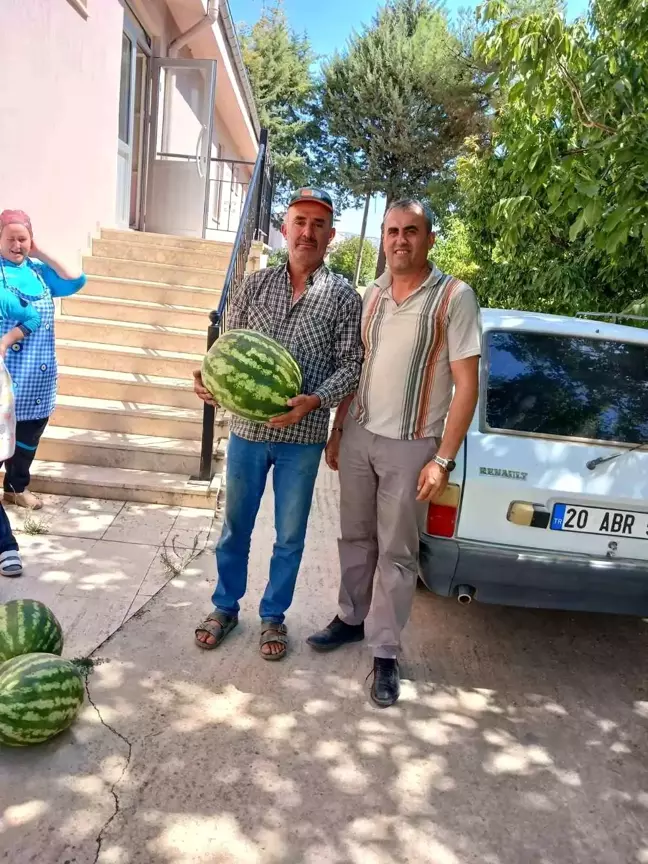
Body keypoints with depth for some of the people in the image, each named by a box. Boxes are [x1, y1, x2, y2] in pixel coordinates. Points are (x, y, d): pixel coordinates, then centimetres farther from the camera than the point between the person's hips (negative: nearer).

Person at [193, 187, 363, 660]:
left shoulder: (344, 296, -1)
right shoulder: (256, 283, 5)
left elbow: (350, 365, -4)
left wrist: (314, 400, -21)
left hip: (302, 436, -2)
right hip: (246, 428, 2)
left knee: (290, 535, 11)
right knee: (236, 525, 15)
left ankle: (274, 615, 31)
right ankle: (226, 607, 35)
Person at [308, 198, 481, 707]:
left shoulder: (454, 297, -9)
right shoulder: (372, 295, 7)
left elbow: (467, 385, -11)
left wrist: (443, 460, -16)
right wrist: (338, 430, 13)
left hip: (410, 447, -5)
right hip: (358, 436, 5)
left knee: (397, 553, 5)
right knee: (355, 537, 17)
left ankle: (385, 652, 19)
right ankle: (352, 618, 37)